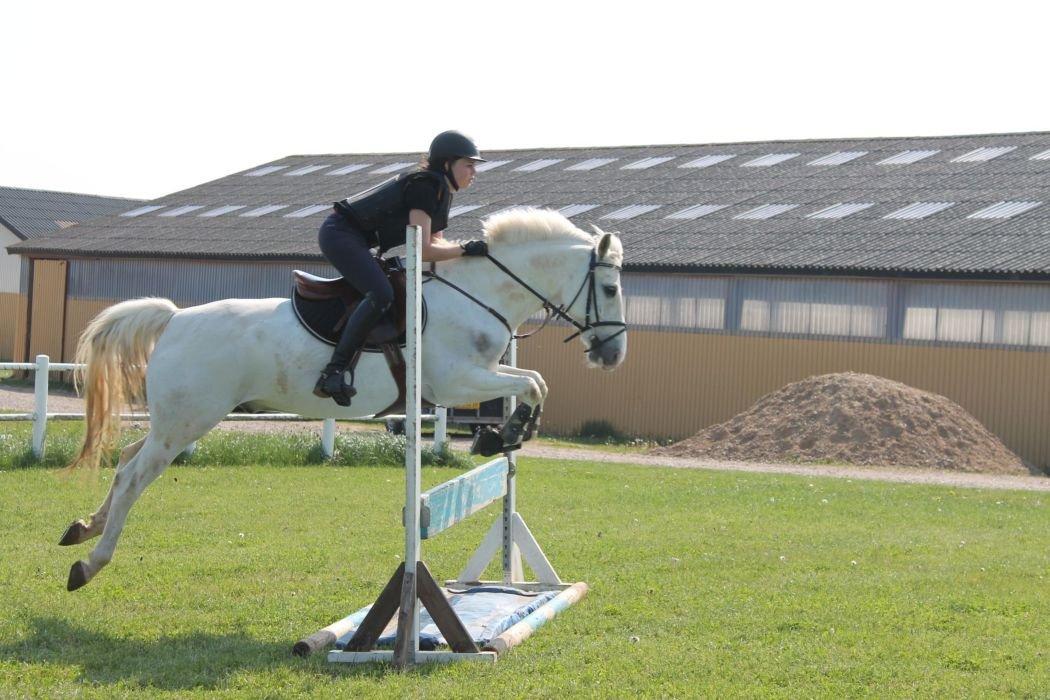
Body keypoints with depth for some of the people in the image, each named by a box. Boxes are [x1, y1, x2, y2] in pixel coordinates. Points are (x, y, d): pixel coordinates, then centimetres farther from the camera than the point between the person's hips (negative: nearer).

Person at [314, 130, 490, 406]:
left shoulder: (441, 190, 14)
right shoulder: (426, 185, -17)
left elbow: (436, 242, 12)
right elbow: (422, 251, -22)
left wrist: (471, 248, -1)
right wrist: (465, 249, -16)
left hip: (356, 240, 11)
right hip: (340, 234, -11)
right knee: (381, 294, -27)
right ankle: (333, 373, -31)